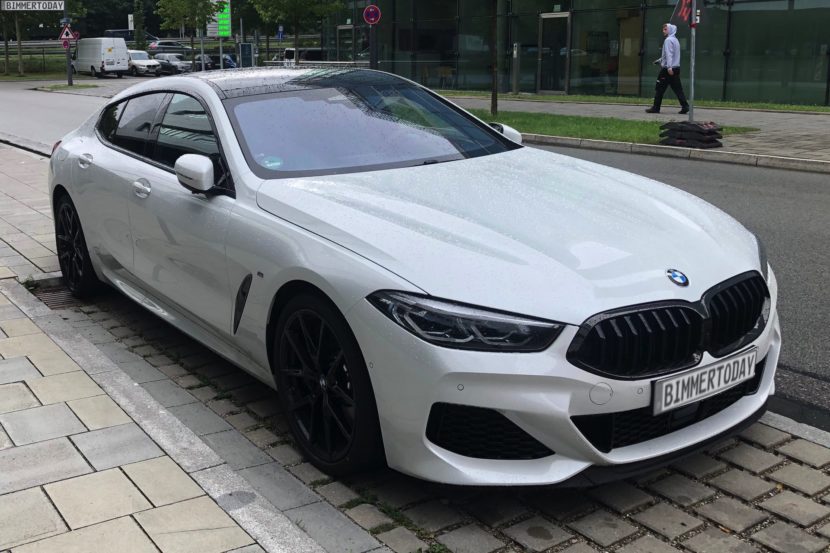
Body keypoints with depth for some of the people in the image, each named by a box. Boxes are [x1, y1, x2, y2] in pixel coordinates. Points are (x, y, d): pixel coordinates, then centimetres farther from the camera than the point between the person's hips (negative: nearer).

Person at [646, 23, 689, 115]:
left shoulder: (668, 40, -9)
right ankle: (685, 106, -1)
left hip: (668, 69, -9)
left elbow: (669, 54, -19)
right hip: (676, 68, 9)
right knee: (678, 89, 6)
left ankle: (656, 107, 0)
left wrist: (669, 67, -26)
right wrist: (659, 60, 31)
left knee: (659, 89, -2)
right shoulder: (675, 40, 20)